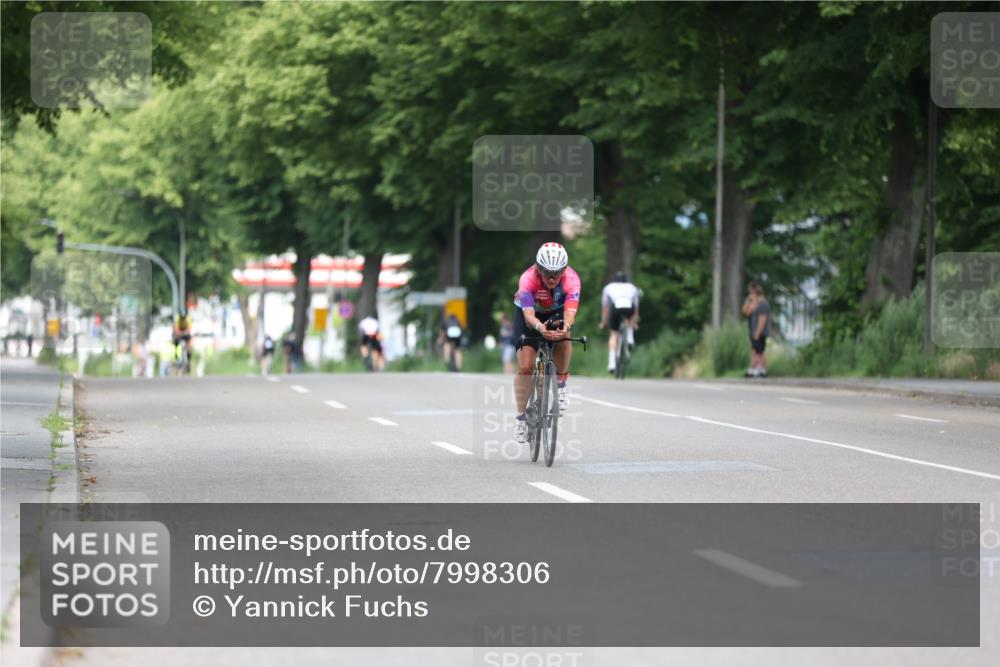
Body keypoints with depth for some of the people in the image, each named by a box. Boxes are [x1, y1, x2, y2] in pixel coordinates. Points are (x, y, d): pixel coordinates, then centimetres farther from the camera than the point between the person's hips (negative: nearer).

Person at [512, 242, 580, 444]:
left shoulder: (571, 278, -34)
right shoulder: (528, 279, -37)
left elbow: (570, 310, -46)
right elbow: (528, 315, -47)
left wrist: (566, 326, -69)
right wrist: (540, 328, -69)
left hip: (556, 312, 1)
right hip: (529, 313, -1)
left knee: (562, 340, -31)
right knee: (525, 366, -12)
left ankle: (561, 385, -8)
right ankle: (521, 417, 5)